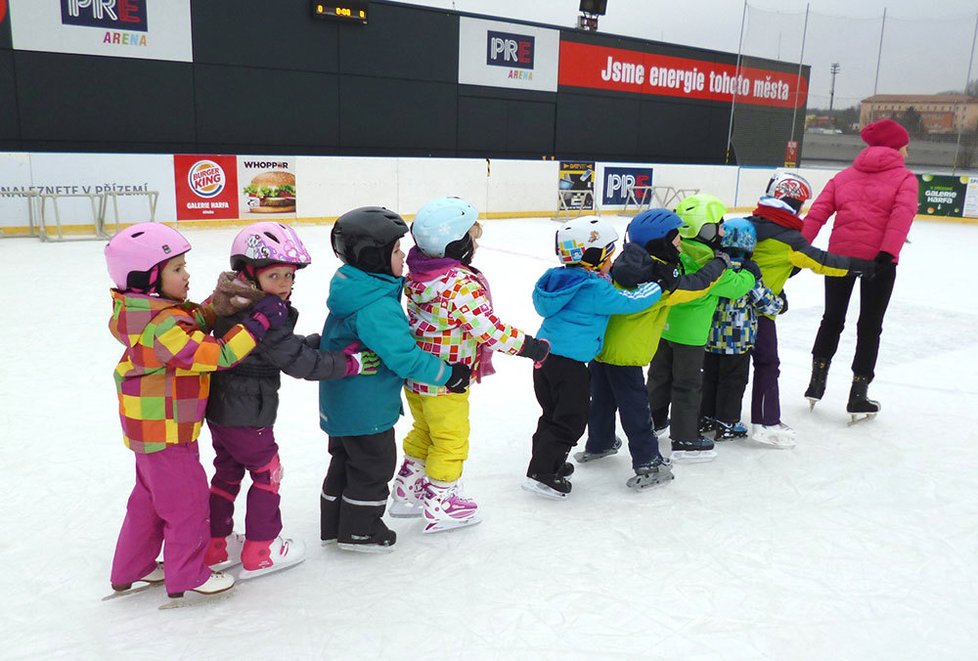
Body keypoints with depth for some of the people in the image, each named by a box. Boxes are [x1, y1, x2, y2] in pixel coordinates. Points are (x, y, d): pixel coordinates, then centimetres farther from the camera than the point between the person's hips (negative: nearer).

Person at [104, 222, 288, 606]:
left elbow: (196, 323, 6)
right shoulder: (164, 325, -27)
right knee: (187, 502, 4)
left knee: (150, 498, 23)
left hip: (151, 429, 10)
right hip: (166, 432, -10)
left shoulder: (153, 313, 3)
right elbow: (215, 355, -32)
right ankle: (187, 577, 19)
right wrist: (259, 321, -30)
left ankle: (131, 569, 38)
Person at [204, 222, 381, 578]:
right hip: (247, 416, -9)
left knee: (227, 473, 20)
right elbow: (298, 362, -24)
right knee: (267, 473, 7)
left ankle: (216, 545, 33)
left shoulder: (237, 306, 8)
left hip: (220, 408, 9)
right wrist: (350, 363, -18)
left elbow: (293, 345, 13)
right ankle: (260, 552, 18)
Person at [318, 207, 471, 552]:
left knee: (346, 460, 23)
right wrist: (449, 374, -19)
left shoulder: (351, 288, 1)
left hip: (341, 402, 10)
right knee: (375, 466, 9)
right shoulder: (379, 307, -29)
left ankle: (334, 524, 37)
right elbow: (405, 358, -30)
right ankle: (359, 530, 24)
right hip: (366, 408, -10)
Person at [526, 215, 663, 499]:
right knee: (571, 420, 1)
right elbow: (631, 301, -14)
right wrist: (657, 283, -1)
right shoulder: (596, 289, -15)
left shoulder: (559, 278, 10)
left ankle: (549, 462, 33)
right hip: (569, 362, -9)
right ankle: (541, 474, 1)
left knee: (553, 413, 21)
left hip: (545, 356, 9)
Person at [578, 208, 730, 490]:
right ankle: (649, 463, 11)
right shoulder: (663, 278, -19)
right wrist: (719, 263, 7)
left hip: (600, 343, 8)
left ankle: (598, 444, 41)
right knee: (635, 408, 2)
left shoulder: (625, 262, 1)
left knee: (603, 399, 23)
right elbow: (698, 284, -9)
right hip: (626, 354, -8)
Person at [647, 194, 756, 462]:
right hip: (689, 333, -7)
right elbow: (734, 287, -17)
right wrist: (749, 272, 2)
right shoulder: (709, 264, -24)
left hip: (663, 325, 7)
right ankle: (685, 440, 11)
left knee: (660, 374, 22)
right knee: (688, 385, 3)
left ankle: (654, 419, 39)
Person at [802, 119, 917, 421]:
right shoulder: (905, 178, 7)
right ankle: (858, 396, 12)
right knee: (870, 326, 9)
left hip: (839, 254, 3)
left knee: (832, 319, 19)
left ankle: (817, 383, 23)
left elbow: (817, 213, 5)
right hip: (879, 258, -3)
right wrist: (888, 252, -22)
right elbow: (903, 213, -13)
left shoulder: (845, 175, 18)